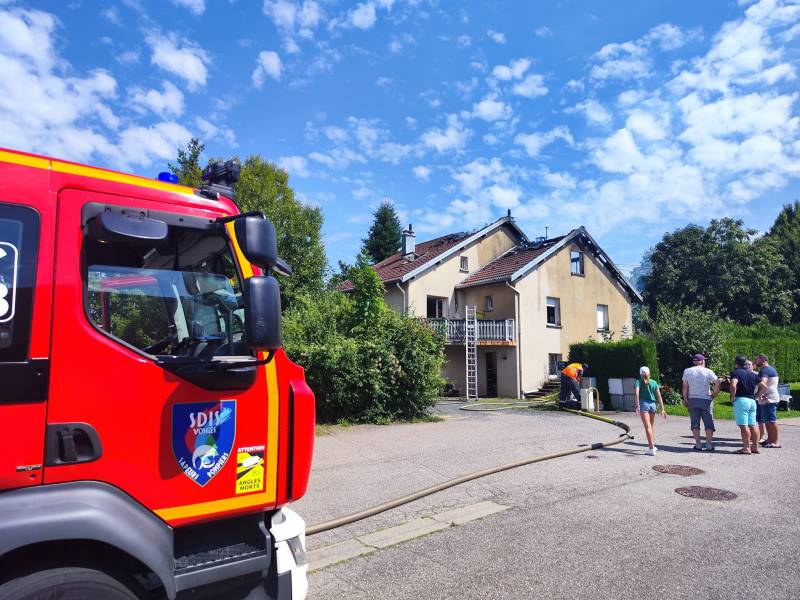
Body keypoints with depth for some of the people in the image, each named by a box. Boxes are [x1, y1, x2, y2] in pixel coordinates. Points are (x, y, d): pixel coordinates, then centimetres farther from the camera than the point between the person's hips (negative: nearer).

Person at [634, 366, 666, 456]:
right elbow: (659, 396, 7)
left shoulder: (639, 382, 2)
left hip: (643, 404, -4)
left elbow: (637, 393, -14)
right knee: (652, 426, 19)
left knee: (648, 426, -8)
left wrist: (637, 406, -19)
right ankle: (652, 446, 28)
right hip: (652, 404, 4)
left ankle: (652, 449, -14)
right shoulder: (654, 382, 11)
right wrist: (662, 409, 9)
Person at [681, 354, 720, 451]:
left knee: (695, 423, 6)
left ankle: (698, 444, 4)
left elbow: (685, 387, 2)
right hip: (706, 400, -1)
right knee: (709, 423, 7)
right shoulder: (708, 371, -3)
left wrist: (685, 399, 7)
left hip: (692, 400, 1)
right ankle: (709, 445, 7)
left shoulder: (687, 371, 2)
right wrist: (714, 394, -1)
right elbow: (717, 383, -12)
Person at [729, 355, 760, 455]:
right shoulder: (753, 374, 15)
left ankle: (746, 448, -5)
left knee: (743, 426, -6)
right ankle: (755, 447, 16)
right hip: (752, 401, 7)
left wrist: (733, 397, -12)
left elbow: (733, 385, -24)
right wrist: (756, 395, 20)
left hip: (741, 400, -7)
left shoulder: (736, 372, -7)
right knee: (752, 425, 12)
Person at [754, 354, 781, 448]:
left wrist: (757, 394, -23)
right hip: (768, 399, 11)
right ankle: (770, 439, 22)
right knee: (767, 420, 15)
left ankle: (775, 442, -6)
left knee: (771, 420, -8)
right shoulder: (770, 368, 20)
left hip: (768, 399, -11)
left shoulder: (764, 370, -14)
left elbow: (762, 384, -31)